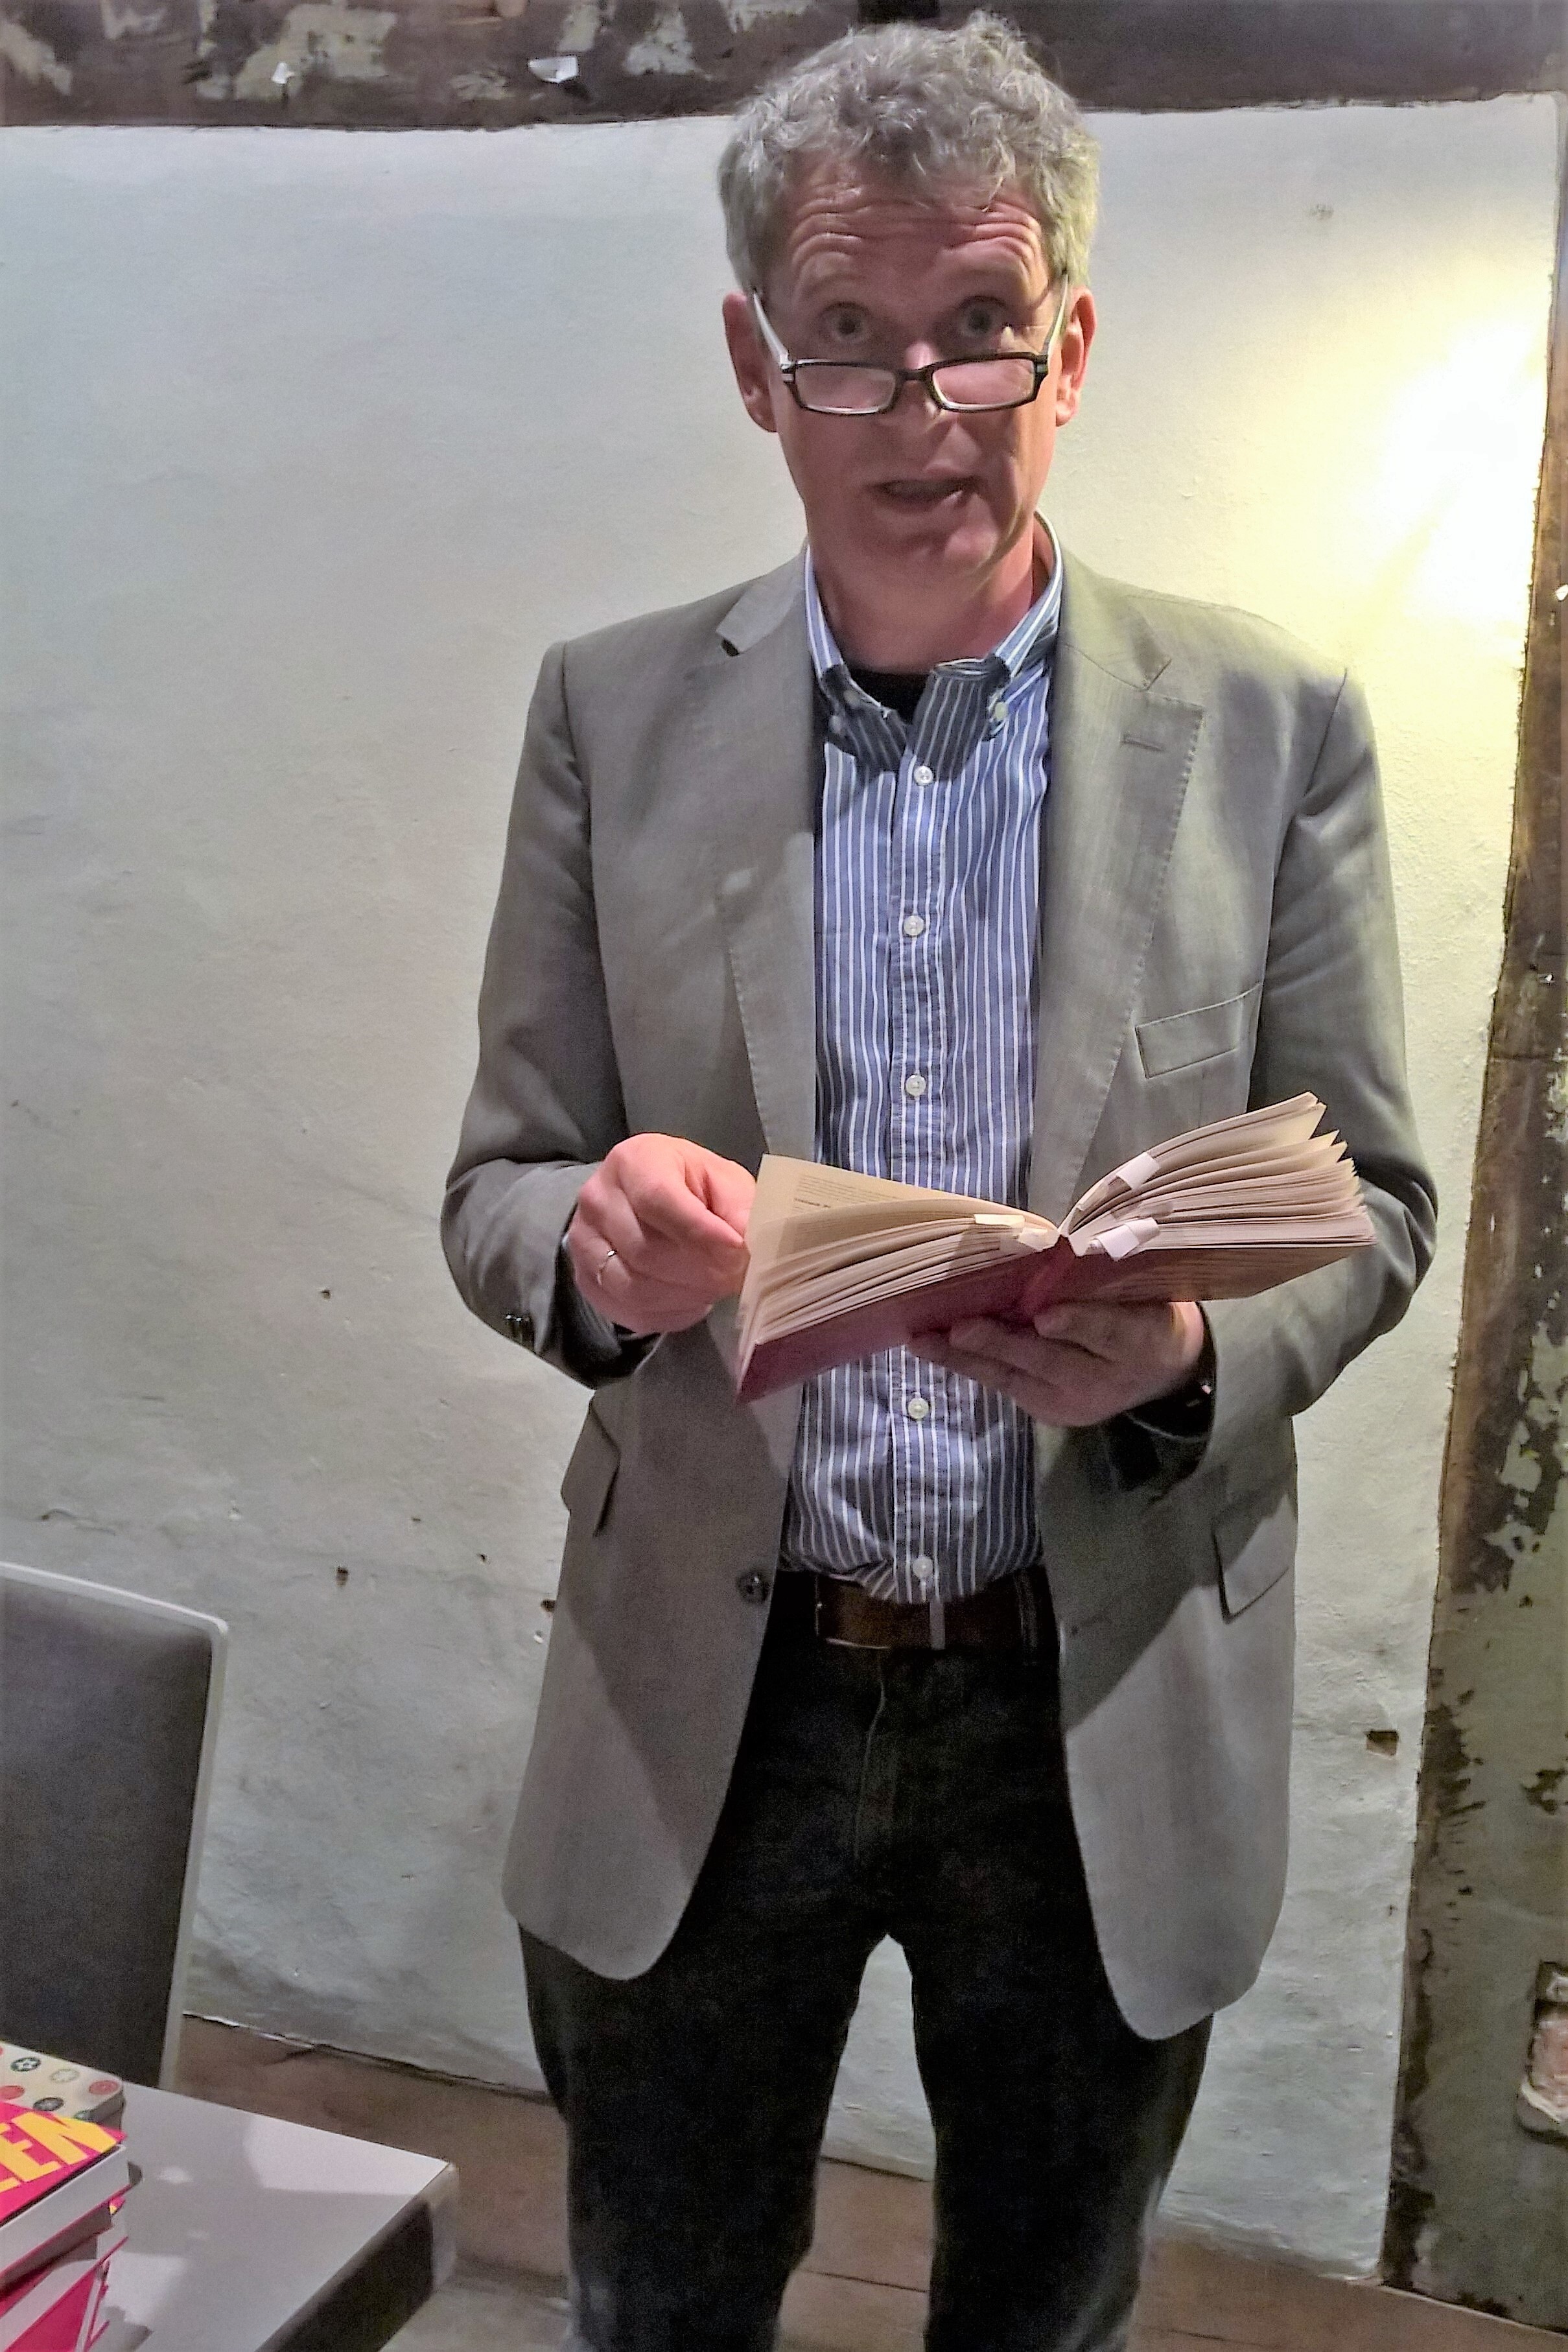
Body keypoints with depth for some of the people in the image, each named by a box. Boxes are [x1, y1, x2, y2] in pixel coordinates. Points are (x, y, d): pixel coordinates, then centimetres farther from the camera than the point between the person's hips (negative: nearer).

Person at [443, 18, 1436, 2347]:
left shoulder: (1270, 728, -6)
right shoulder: (613, 715, -4)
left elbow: (1370, 1198, -1)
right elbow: (497, 1183, 0)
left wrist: (1187, 1355, -22)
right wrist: (594, 1245, -24)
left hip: (1106, 1715, 0)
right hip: (704, 1704, 1)